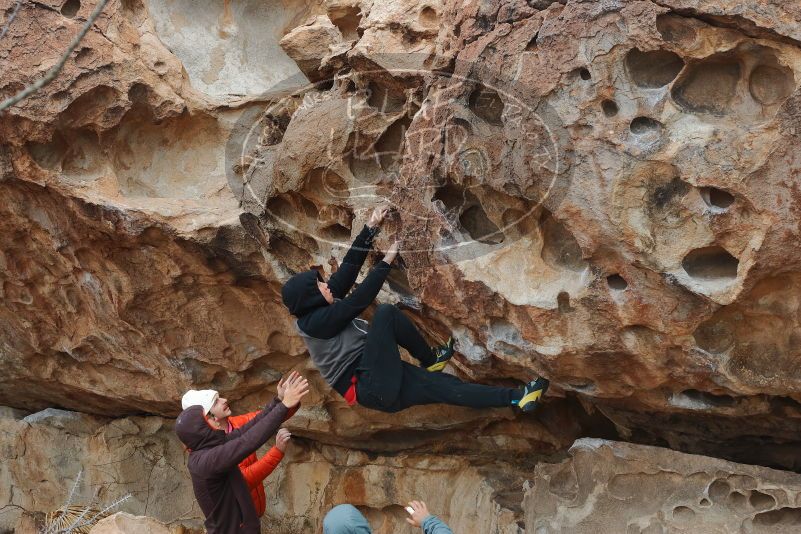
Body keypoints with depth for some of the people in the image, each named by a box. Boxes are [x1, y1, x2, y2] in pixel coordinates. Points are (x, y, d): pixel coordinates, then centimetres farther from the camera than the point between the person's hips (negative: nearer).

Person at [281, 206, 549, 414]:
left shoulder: (321, 308, 15)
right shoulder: (317, 321, -12)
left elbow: (348, 268, 12)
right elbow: (359, 300, -16)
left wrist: (370, 228, 7)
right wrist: (386, 261, -7)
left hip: (378, 380, 9)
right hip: (371, 386, -9)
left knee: (442, 385, -5)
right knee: (386, 312, -20)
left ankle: (516, 397, -12)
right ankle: (431, 360, -2)